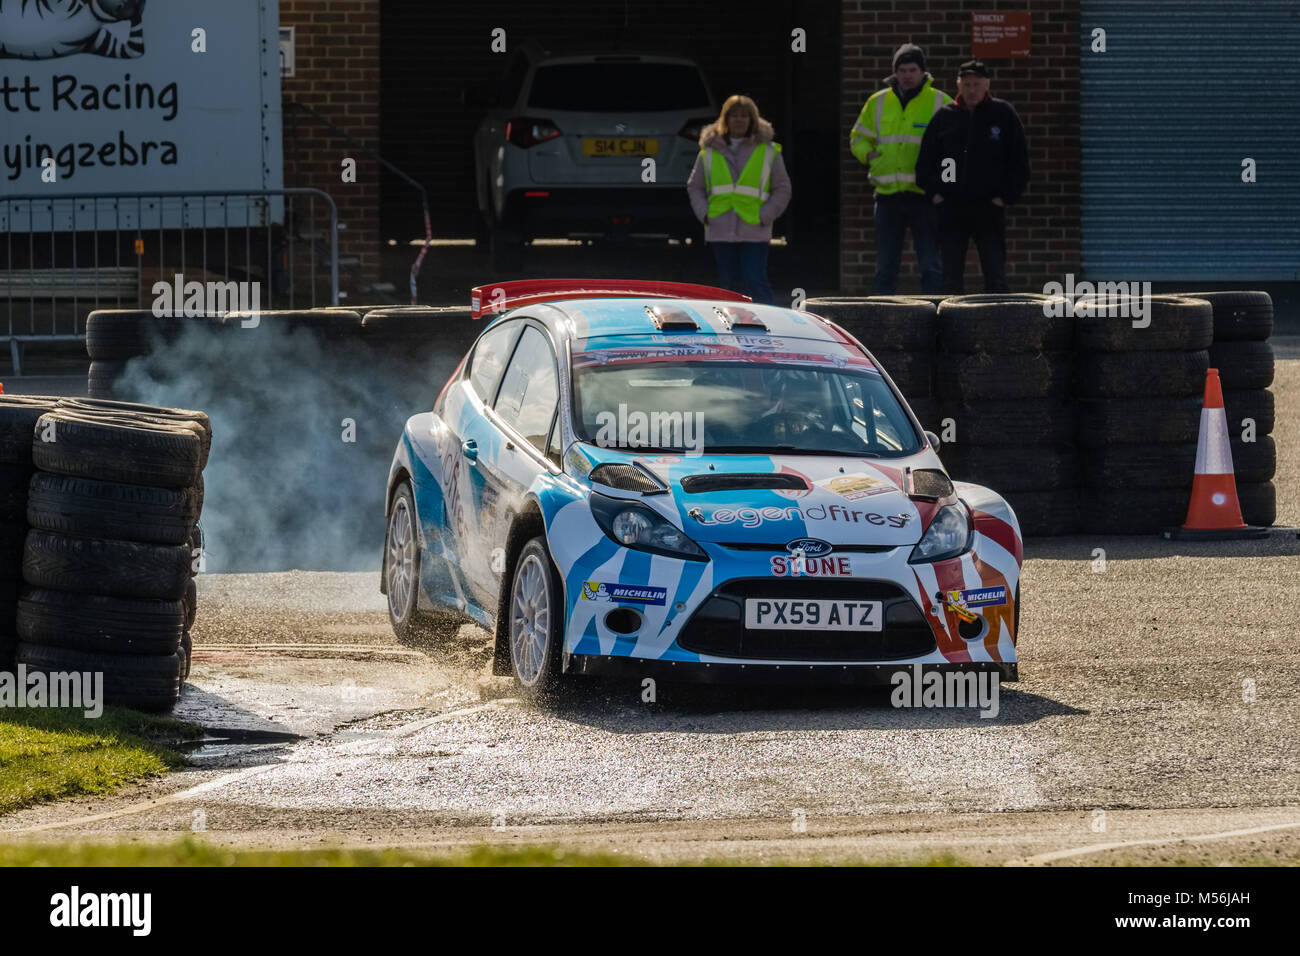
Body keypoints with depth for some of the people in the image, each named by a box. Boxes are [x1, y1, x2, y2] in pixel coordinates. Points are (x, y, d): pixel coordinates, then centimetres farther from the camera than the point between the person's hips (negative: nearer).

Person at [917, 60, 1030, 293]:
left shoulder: (1003, 114, 4)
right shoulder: (945, 116, 9)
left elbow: (1019, 161, 6)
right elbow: (925, 160, 14)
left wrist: (1006, 195, -3)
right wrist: (933, 192, 1)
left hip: (990, 208, -2)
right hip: (951, 208, 2)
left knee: (995, 274, -4)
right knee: (951, 276, 3)